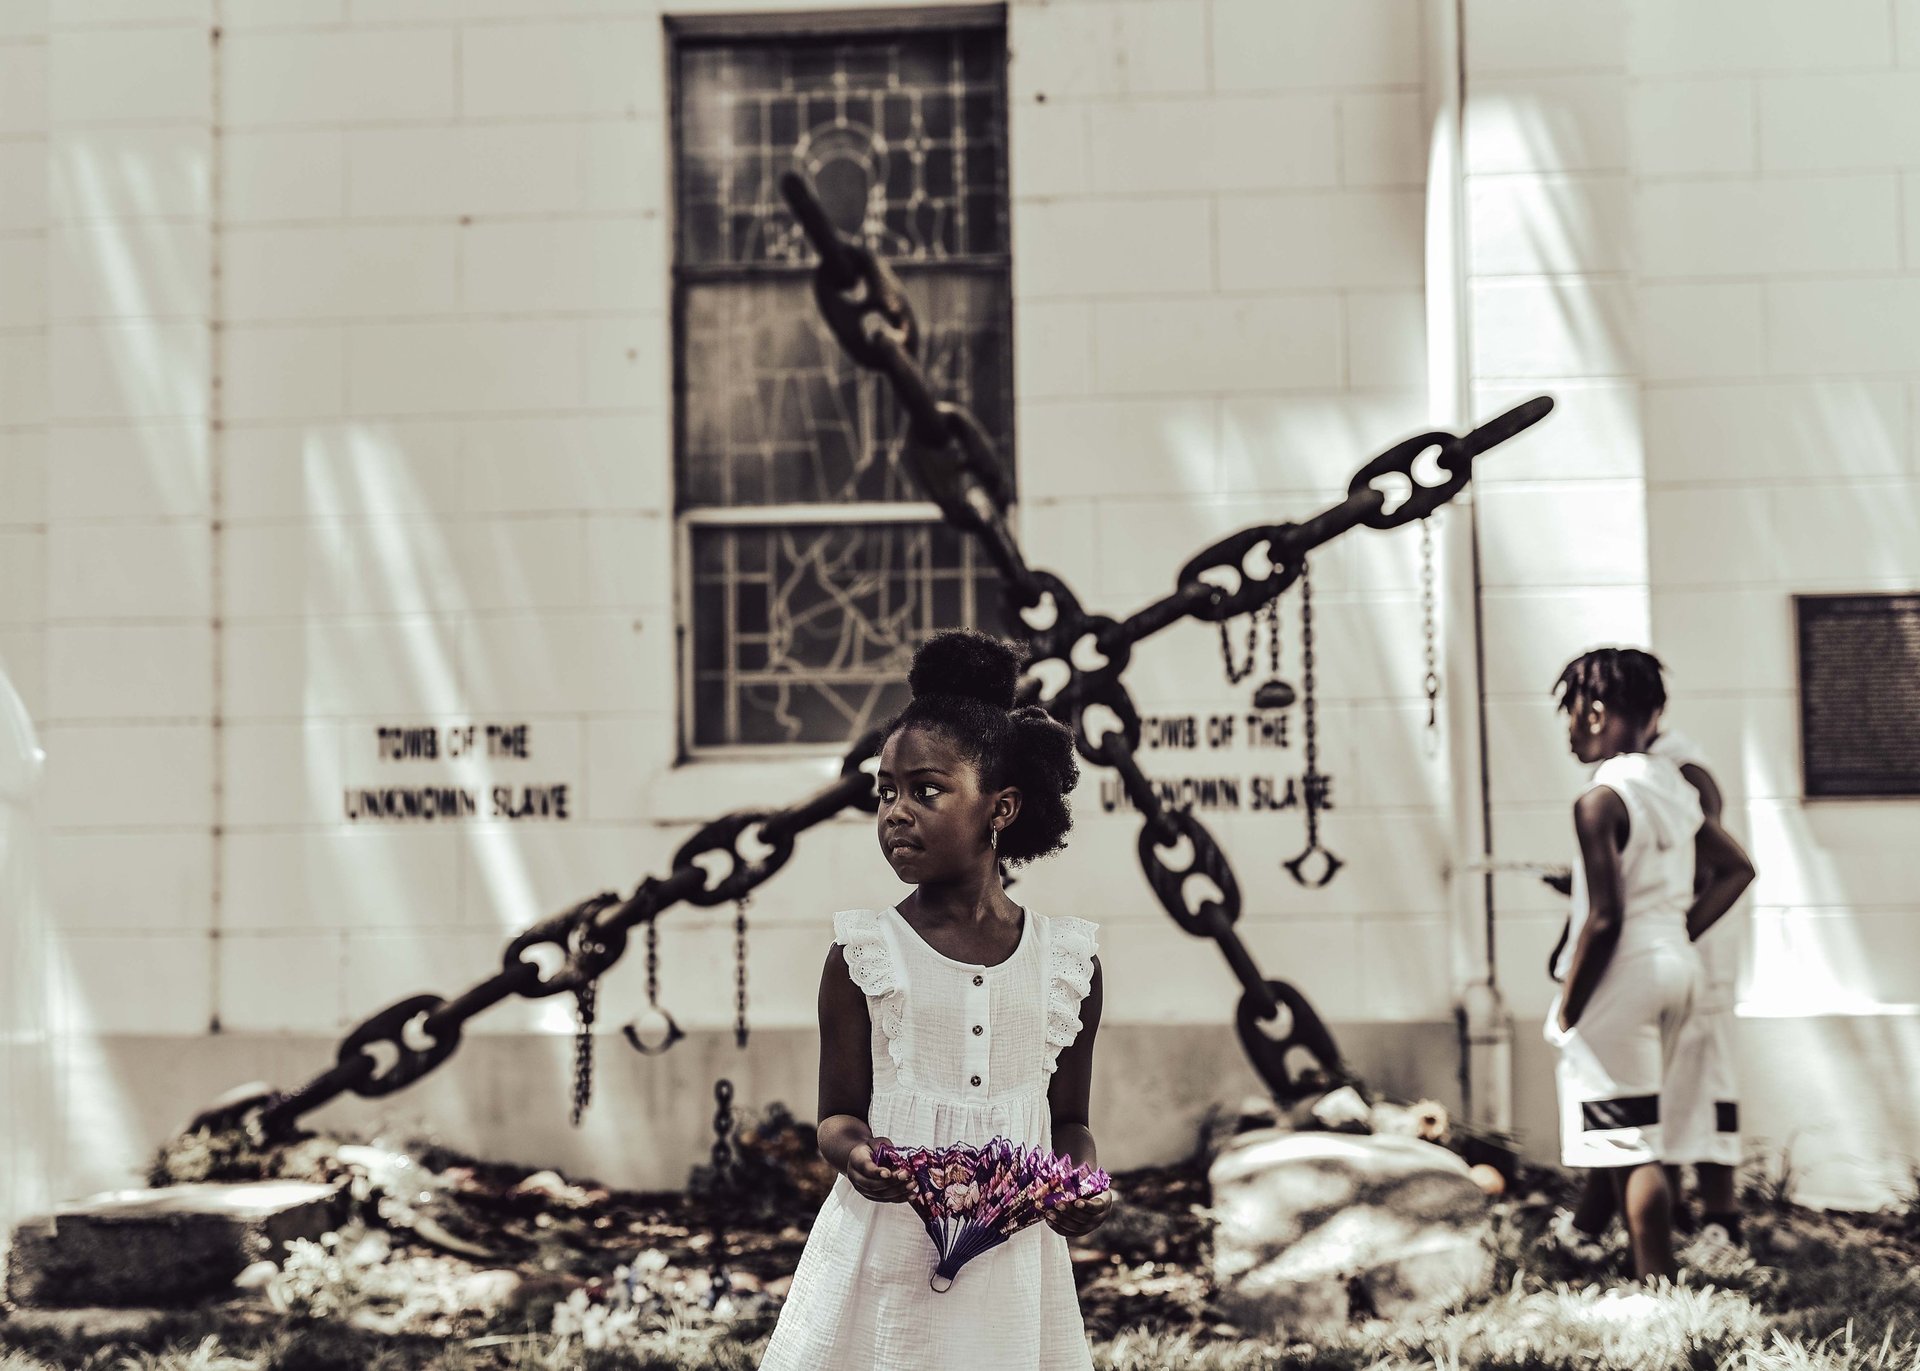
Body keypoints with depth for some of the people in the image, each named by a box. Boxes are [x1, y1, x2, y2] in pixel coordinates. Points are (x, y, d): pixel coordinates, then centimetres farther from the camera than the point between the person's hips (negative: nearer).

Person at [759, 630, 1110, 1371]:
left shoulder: (1068, 961, 1)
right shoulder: (863, 955, -4)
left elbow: (1069, 1119, 10)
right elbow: (839, 1113, 1)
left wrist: (1085, 1180, -10)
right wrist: (856, 1151, -21)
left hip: (1015, 1258, 1)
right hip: (885, 1249, -1)